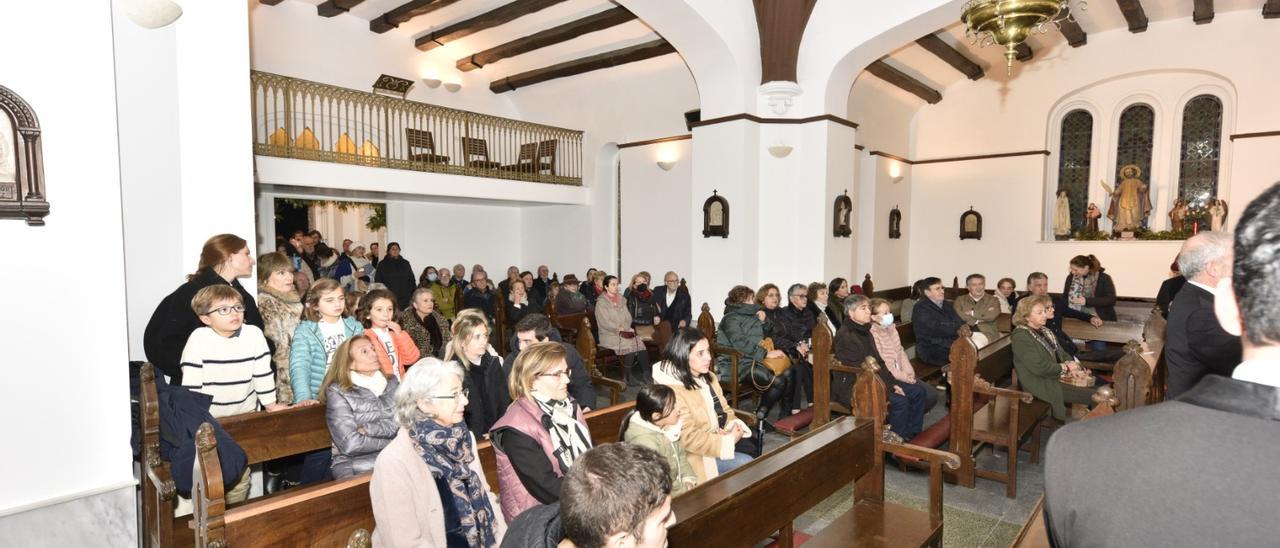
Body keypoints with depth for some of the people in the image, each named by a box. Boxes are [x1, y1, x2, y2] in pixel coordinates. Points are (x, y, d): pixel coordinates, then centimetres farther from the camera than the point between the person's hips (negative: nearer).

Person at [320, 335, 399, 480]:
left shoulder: (392, 383, 11)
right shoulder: (337, 392, -3)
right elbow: (350, 444, -13)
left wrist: (369, 429, -11)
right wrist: (395, 443, -7)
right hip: (355, 467, -4)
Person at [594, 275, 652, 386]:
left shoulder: (621, 300, 18)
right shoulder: (601, 303, -1)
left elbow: (628, 318, 13)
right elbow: (606, 323, -10)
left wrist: (625, 328, -6)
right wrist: (620, 329, -14)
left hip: (625, 333, 5)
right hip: (609, 335, -5)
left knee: (639, 342, -23)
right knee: (630, 343, -29)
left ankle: (646, 374, -20)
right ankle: (628, 377, -18)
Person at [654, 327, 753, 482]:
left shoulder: (708, 378, 7)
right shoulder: (672, 391, -23)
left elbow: (724, 410, 13)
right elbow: (689, 438, -24)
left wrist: (734, 426, -10)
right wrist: (729, 441, -19)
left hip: (716, 440, 8)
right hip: (695, 456, -8)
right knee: (746, 464, -17)